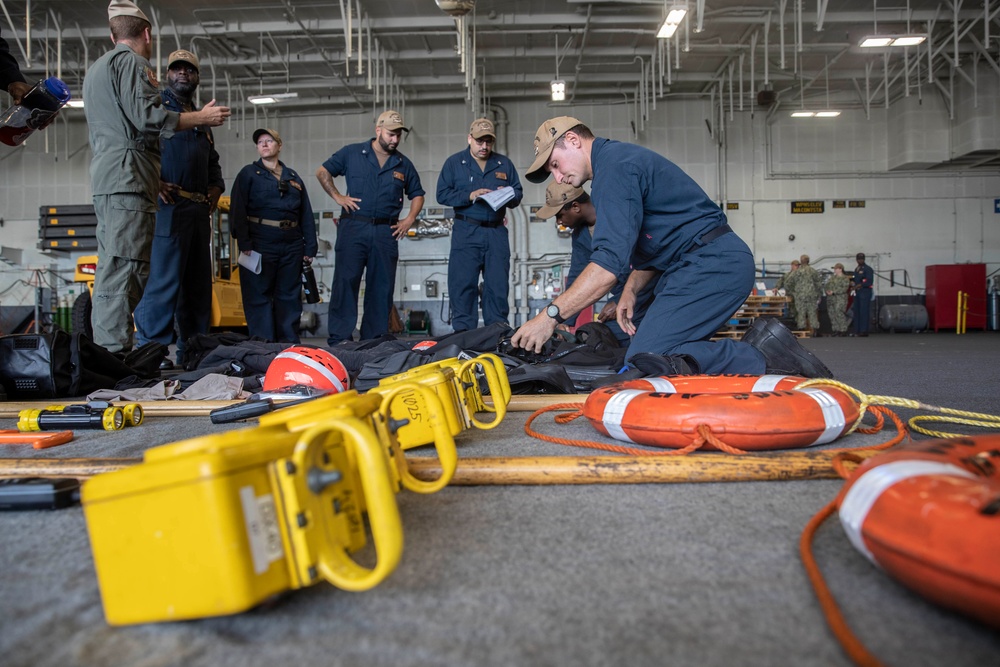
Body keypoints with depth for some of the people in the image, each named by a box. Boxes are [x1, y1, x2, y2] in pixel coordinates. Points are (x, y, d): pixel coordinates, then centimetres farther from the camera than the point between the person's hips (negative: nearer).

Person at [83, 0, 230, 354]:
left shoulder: (95, 69, 29)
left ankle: (103, 353, 11)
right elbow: (147, 116, -14)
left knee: (112, 270, 10)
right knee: (124, 270, -14)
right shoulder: (131, 61, -2)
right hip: (129, 178, -10)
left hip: (104, 177, 10)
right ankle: (115, 354, -17)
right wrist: (202, 117, -6)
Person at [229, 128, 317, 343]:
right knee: (259, 296, -2)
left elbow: (306, 215, 15)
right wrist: (244, 243, -14)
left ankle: (290, 345, 14)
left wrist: (310, 247, 7)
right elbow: (237, 210, -3)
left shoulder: (293, 178, 17)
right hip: (260, 244, -3)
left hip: (292, 246, 4)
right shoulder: (248, 174, 7)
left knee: (290, 297, 7)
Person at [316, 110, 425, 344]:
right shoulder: (352, 153, 6)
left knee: (382, 287, 4)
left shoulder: (404, 164, 13)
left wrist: (410, 219, 7)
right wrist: (337, 197, 1)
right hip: (353, 227, -3)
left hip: (386, 232, 3)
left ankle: (374, 340, 13)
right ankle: (339, 339, -2)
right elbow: (323, 172, 14)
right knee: (345, 282, -6)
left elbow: (417, 194, 22)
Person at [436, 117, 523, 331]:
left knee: (498, 286, 3)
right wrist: (469, 196, -13)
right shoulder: (454, 162, 8)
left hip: (497, 232, 3)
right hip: (466, 232, -2)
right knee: (463, 285, -6)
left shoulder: (504, 163, 15)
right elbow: (442, 195, 1)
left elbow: (518, 194, 16)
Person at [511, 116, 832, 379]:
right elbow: (647, 246, 27)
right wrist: (631, 290, 12)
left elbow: (610, 261, -22)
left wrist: (551, 315, -19)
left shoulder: (614, 164, -11)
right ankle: (757, 347, 0)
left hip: (712, 263, -10)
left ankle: (761, 358, -13)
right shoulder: (619, 159, 22)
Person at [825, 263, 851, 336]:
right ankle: (836, 330, 13)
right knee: (832, 314, 6)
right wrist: (827, 291, -3)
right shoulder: (832, 277, 18)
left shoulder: (845, 278, -4)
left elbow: (844, 289, -14)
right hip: (831, 299, 7)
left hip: (840, 299, -7)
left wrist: (833, 292, -20)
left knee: (840, 314, -11)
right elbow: (827, 285, 20)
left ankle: (843, 330, -4)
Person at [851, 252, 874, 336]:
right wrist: (852, 283, 2)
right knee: (857, 312, 6)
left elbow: (869, 282, -14)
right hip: (857, 293, 8)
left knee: (864, 311, -9)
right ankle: (857, 331, 10)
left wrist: (858, 286, -15)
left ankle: (864, 331, -9)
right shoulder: (856, 269, 19)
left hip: (865, 292, -8)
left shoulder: (868, 269, -6)